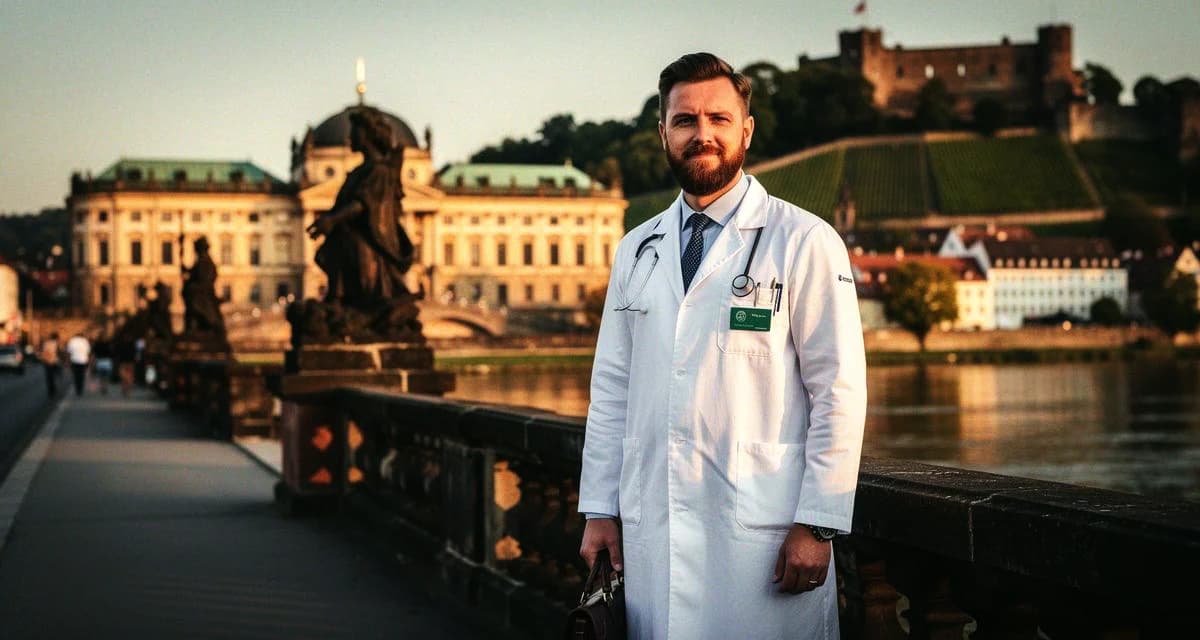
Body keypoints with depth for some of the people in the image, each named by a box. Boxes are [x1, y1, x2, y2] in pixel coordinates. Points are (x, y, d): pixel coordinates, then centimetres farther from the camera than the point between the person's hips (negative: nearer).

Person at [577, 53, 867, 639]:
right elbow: (610, 388, 14)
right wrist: (600, 509, 9)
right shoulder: (636, 252, 14)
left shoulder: (803, 242, -2)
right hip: (649, 533, 4)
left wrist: (817, 524, -11)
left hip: (760, 534, -4)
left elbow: (839, 391, -6)